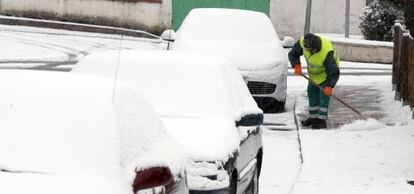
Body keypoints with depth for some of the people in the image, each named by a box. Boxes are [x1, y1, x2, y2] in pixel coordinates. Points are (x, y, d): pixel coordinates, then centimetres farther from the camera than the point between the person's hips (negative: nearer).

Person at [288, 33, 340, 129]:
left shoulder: (326, 52, -41)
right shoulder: (303, 42, -26)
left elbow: (334, 72, -33)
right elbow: (292, 54, -8)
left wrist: (329, 86, -41)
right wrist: (297, 66, -24)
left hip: (330, 69, -7)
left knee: (324, 93, -13)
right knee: (312, 91, 9)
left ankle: (322, 120, -9)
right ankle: (313, 117, 19)